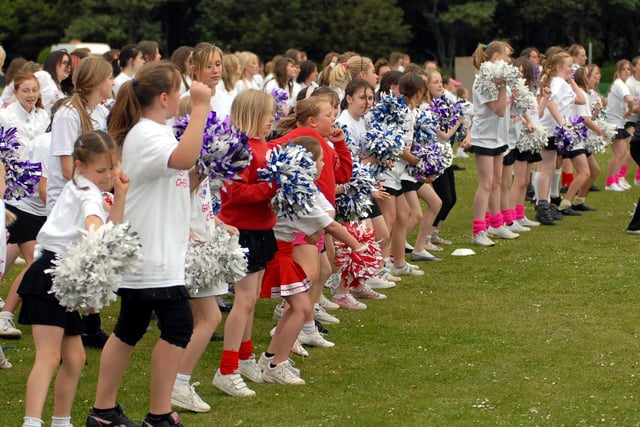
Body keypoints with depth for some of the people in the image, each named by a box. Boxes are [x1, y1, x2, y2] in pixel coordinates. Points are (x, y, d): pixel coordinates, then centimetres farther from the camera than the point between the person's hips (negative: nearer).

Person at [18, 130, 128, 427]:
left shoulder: (85, 190, 21)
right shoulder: (87, 192, -8)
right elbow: (93, 221, -32)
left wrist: (120, 196, 8)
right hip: (51, 276, -10)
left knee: (74, 358, 17)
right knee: (49, 357, -19)